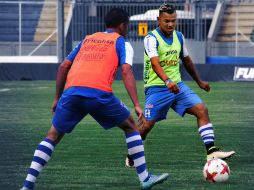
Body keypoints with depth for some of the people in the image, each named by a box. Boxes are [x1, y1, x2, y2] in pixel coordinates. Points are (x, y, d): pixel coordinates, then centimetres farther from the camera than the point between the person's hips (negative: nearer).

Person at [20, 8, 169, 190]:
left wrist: (57, 98, 30)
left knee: (53, 136, 15)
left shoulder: (87, 40, 30)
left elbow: (64, 66, 25)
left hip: (71, 92, 4)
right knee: (130, 126, 18)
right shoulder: (121, 43, 16)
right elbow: (126, 71, 0)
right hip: (99, 93, -4)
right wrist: (137, 105, -6)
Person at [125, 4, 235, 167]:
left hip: (177, 86, 6)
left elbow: (186, 60, 23)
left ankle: (211, 151, -17)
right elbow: (155, 63, -30)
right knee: (147, 125, -5)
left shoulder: (179, 37, 7)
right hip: (157, 88, -6)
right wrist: (167, 81, -47)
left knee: (202, 110, -12)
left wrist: (199, 82, 30)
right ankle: (131, 157, 20)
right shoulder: (152, 38, -14)